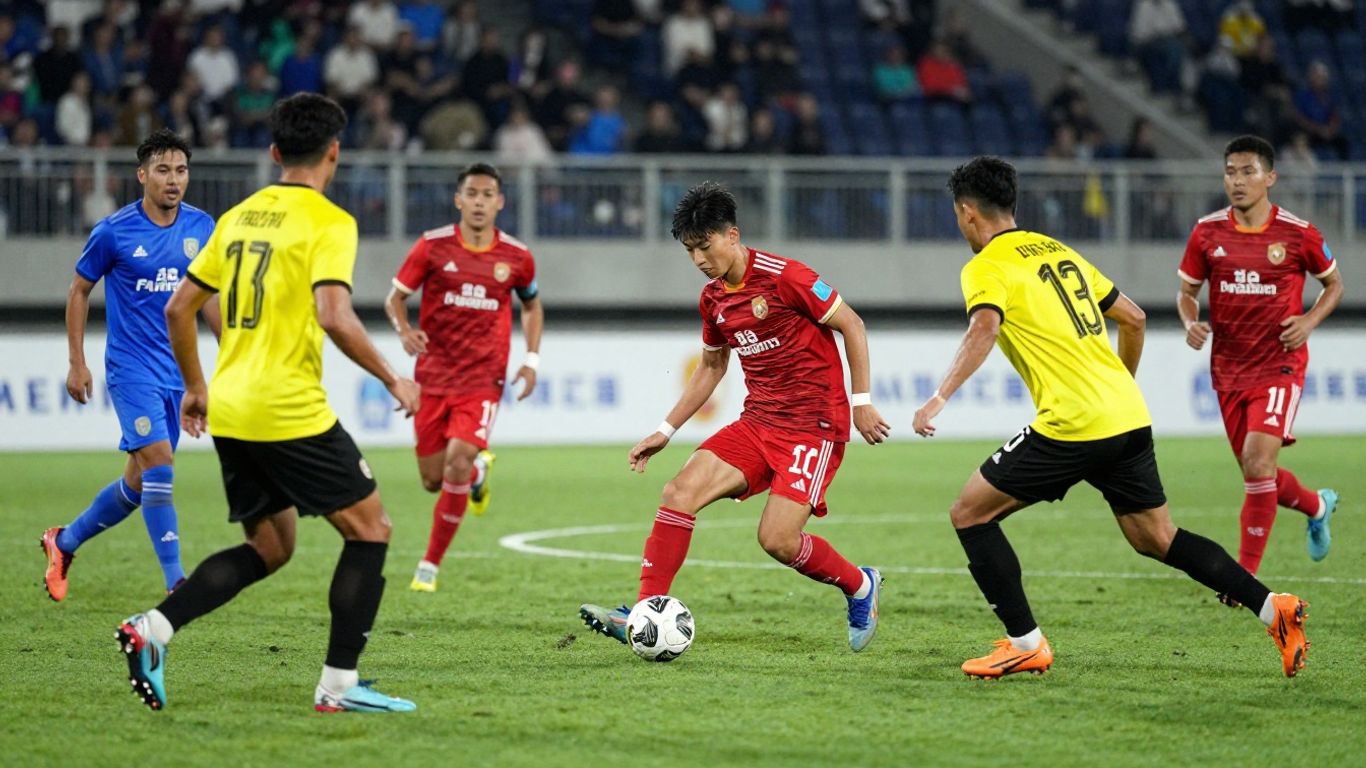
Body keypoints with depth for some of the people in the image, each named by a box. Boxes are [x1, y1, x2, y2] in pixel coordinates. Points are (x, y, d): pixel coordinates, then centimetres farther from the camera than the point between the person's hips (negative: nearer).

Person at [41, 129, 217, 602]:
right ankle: (176, 583, -15)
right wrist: (77, 363, 0)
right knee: (159, 465, -18)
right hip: (131, 367, -5)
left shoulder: (202, 228, 3)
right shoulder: (113, 232, -9)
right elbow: (79, 290, 3)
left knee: (139, 482, 9)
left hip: (178, 371, 5)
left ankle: (65, 540, 32)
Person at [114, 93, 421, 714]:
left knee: (268, 549, 18)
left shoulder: (239, 216, 13)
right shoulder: (329, 222, -8)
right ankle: (338, 684, 1)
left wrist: (195, 386, 26)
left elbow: (178, 307, 15)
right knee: (369, 527, 5)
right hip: (291, 412, -7)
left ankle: (152, 628, 1)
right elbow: (334, 318, -21)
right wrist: (393, 380, -9)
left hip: (229, 412, 8)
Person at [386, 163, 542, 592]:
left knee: (457, 464, -20)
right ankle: (479, 468, 44)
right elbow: (396, 298, 3)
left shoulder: (517, 257, 0)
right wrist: (405, 331, -19)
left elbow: (532, 306, 19)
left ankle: (431, 564, -5)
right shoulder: (432, 246, -4)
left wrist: (531, 359, 6)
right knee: (433, 480, 6)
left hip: (483, 382, -1)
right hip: (434, 377, 1)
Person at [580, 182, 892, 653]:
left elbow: (851, 325, -8)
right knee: (680, 492, -11)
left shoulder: (783, 277, -14)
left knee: (777, 539, -16)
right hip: (758, 422, 7)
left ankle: (860, 587, 12)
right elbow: (711, 367, 24)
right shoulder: (713, 300, 9)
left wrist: (861, 402, -11)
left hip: (815, 425, -7)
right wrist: (666, 430, 20)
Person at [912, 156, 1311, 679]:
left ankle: (1026, 644, 1)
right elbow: (1132, 318, 24)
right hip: (1130, 417, 8)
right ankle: (1273, 609, 7)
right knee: (1156, 539, 18)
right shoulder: (1058, 251, 21)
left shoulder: (986, 268, -3)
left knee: (970, 513, 4)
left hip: (1073, 426, -8)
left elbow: (984, 329, -24)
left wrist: (939, 399, -30)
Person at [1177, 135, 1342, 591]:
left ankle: (1247, 575, -11)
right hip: (1229, 369, 4)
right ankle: (1317, 506, 46)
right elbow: (1187, 291, 11)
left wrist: (1309, 321, -10)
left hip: (1280, 365, -4)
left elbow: (1334, 284, 8)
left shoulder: (1297, 234, -7)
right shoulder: (1207, 232, 0)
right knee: (1257, 471, 12)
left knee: (1258, 460, -19)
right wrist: (1192, 323, -10)